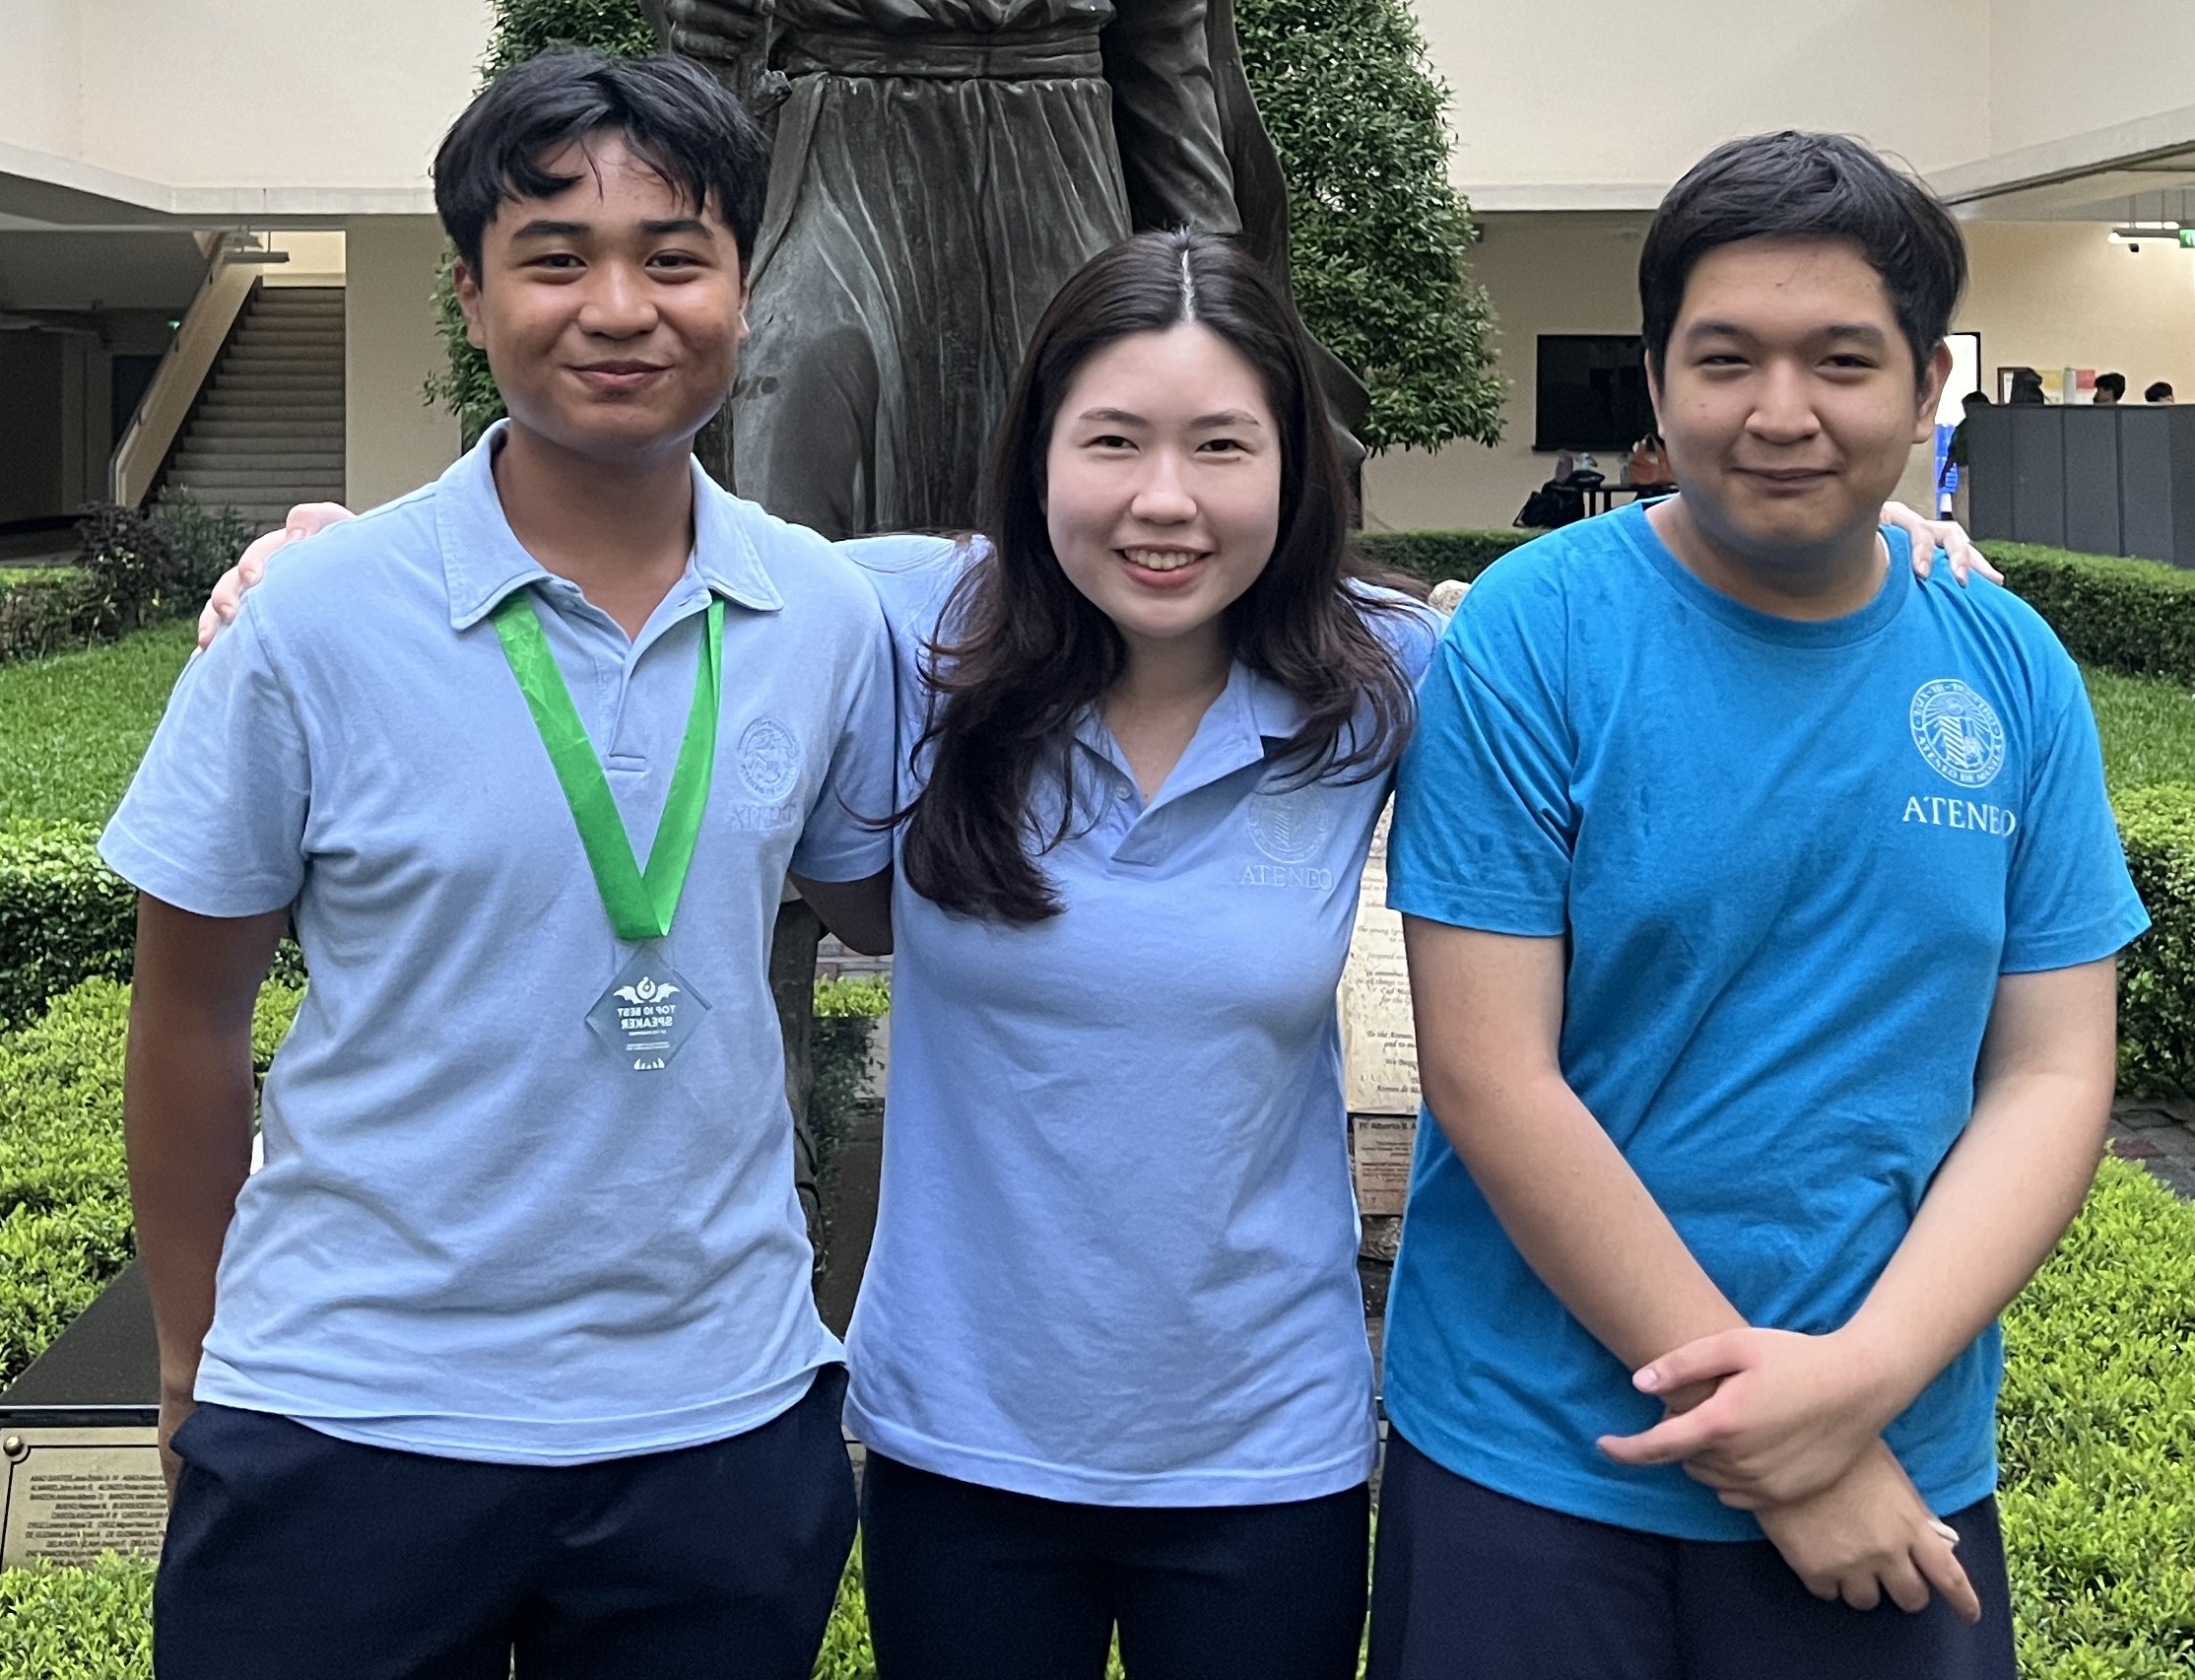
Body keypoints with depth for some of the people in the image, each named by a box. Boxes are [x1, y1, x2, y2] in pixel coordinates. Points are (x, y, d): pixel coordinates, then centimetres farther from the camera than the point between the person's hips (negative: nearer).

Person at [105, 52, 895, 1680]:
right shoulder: (312, 623, -10)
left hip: (722, 1411, 3)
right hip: (352, 1424, -2)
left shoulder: (830, 617, -3)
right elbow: (189, 1023, -1)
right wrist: (197, 1353, 6)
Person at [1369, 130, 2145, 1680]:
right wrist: (1757, 1437, -14)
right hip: (1536, 1460, -2)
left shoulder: (2013, 676, -1)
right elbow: (1490, 1078, -15)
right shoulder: (1534, 636, -12)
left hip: (1901, 1470, 3)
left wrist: (1867, 1376, -15)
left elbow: (2051, 1076, 0)